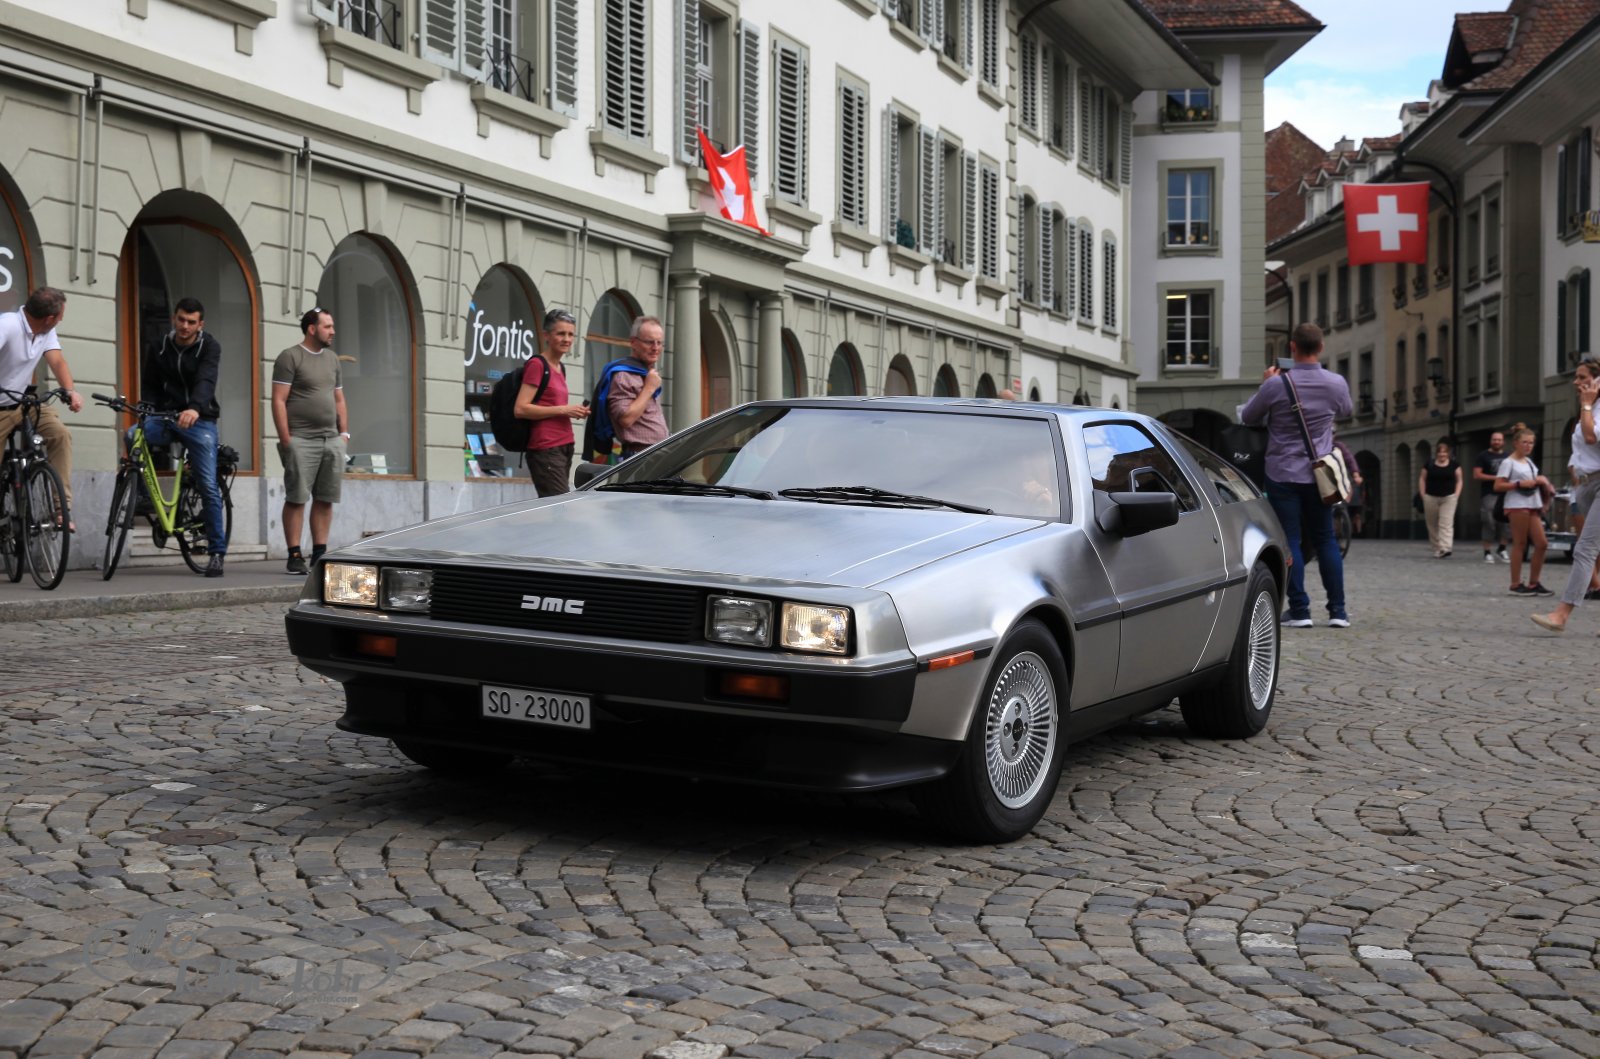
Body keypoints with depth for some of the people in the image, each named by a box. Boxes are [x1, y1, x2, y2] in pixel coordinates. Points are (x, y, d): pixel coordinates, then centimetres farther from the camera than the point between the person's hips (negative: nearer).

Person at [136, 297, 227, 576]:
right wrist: (146, 414, -7)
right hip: (166, 416, 3)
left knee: (209, 486, -8)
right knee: (133, 435, -29)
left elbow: (206, 381, -24)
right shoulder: (159, 349, 7)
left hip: (199, 420, -3)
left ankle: (217, 552, 0)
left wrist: (194, 408, -43)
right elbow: (151, 387, 12)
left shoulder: (209, 346, -6)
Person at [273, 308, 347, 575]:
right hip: (301, 440, -6)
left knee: (325, 499, 5)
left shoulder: (332, 358, 18)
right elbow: (279, 400, -7)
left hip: (332, 440, 6)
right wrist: (285, 438, -13)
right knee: (296, 499, -5)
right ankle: (295, 555, -3)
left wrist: (344, 433, 12)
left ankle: (320, 553, 10)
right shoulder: (290, 357, -3)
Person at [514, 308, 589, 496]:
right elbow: (520, 409, -14)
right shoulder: (537, 364, -7)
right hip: (546, 450, -9)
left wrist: (576, 412, 10)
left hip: (563, 447, 9)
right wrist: (563, 410, -15)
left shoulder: (560, 368, 19)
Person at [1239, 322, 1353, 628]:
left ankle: (1299, 610, -1)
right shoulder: (1336, 383, -4)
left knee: (1289, 541, 1)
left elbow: (1247, 417, 0)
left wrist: (1265, 384, 12)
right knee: (1326, 539, 12)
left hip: (1283, 473, -3)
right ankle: (1337, 610, 11)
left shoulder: (1277, 384, -14)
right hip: (1319, 473, 3)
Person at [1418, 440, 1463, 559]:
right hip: (1431, 498, 2)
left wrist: (1456, 495, -3)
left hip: (1448, 498, -2)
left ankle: (1445, 549, -21)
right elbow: (1422, 479, 8)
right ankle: (1437, 549, 17)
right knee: (1432, 525, 6)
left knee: (1446, 524, -12)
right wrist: (1422, 495, 0)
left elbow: (1459, 480, 8)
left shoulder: (1454, 465, 5)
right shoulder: (1429, 464, 5)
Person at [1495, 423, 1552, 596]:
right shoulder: (1508, 462, -6)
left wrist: (1539, 481, 9)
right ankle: (1516, 584, 1)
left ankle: (1534, 583, 10)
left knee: (1541, 543, 2)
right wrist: (1520, 484, -19)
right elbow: (1498, 486, -12)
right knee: (1520, 544, -5)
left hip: (1533, 506, 8)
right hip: (1517, 506, -8)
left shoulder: (1529, 462, 17)